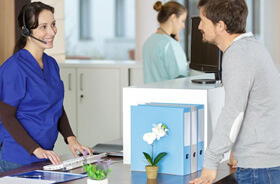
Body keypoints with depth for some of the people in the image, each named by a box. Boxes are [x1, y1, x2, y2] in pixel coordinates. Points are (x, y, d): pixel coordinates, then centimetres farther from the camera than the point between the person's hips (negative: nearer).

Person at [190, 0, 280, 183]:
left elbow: (233, 113, -23)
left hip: (260, 165, -9)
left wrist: (210, 162, -18)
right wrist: (240, 150, 22)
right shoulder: (252, 45, 13)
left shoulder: (238, 55, -18)